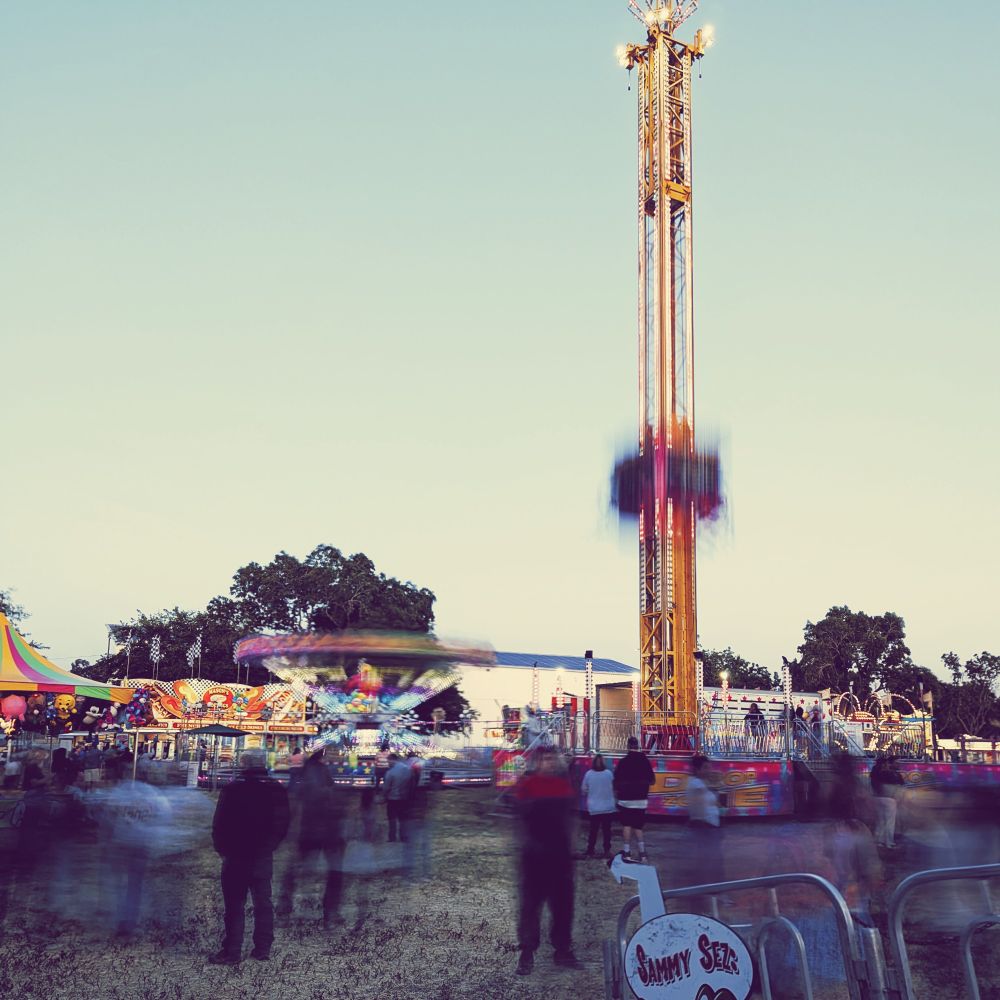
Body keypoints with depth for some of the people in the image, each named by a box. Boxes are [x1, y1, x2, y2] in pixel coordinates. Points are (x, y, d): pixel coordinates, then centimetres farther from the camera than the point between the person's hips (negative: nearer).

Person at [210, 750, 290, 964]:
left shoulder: (232, 789, -12)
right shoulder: (277, 791, 1)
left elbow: (219, 825, -8)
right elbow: (283, 825, 6)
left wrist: (222, 848, 7)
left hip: (236, 857, -3)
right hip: (264, 858, 4)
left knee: (235, 905, 2)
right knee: (263, 903, 11)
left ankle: (232, 952, 3)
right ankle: (263, 950, 15)